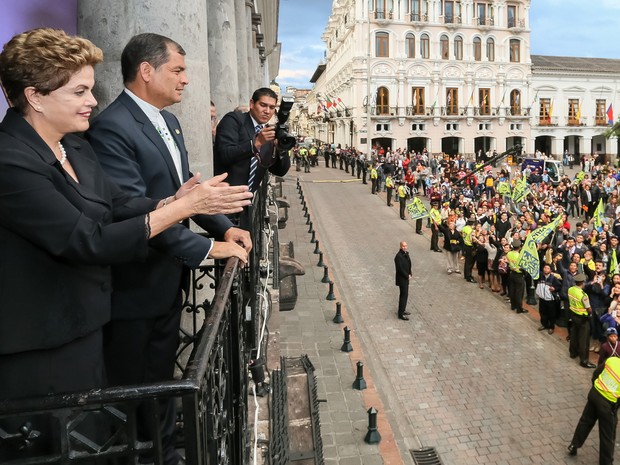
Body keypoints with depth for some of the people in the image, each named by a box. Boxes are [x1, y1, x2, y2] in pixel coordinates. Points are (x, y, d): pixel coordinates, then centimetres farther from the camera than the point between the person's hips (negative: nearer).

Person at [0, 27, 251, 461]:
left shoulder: (75, 148, 5)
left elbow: (119, 206, 2)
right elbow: (88, 241, -27)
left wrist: (173, 200, -17)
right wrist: (182, 208, -27)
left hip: (83, 327, 8)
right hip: (38, 353, -8)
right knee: (55, 448, 12)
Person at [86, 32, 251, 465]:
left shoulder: (168, 121, 8)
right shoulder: (111, 128, -21)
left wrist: (225, 226, 1)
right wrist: (206, 248, -22)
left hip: (169, 280, 9)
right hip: (137, 288, -9)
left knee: (163, 380, 24)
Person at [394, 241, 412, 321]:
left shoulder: (406, 253, 6)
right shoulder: (398, 256, -23)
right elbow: (400, 269, -23)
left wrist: (409, 274, 2)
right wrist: (407, 276, -13)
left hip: (406, 278, 9)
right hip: (401, 279, -9)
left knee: (404, 294, 17)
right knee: (404, 295, -6)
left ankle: (402, 310, 31)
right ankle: (401, 314, 1)